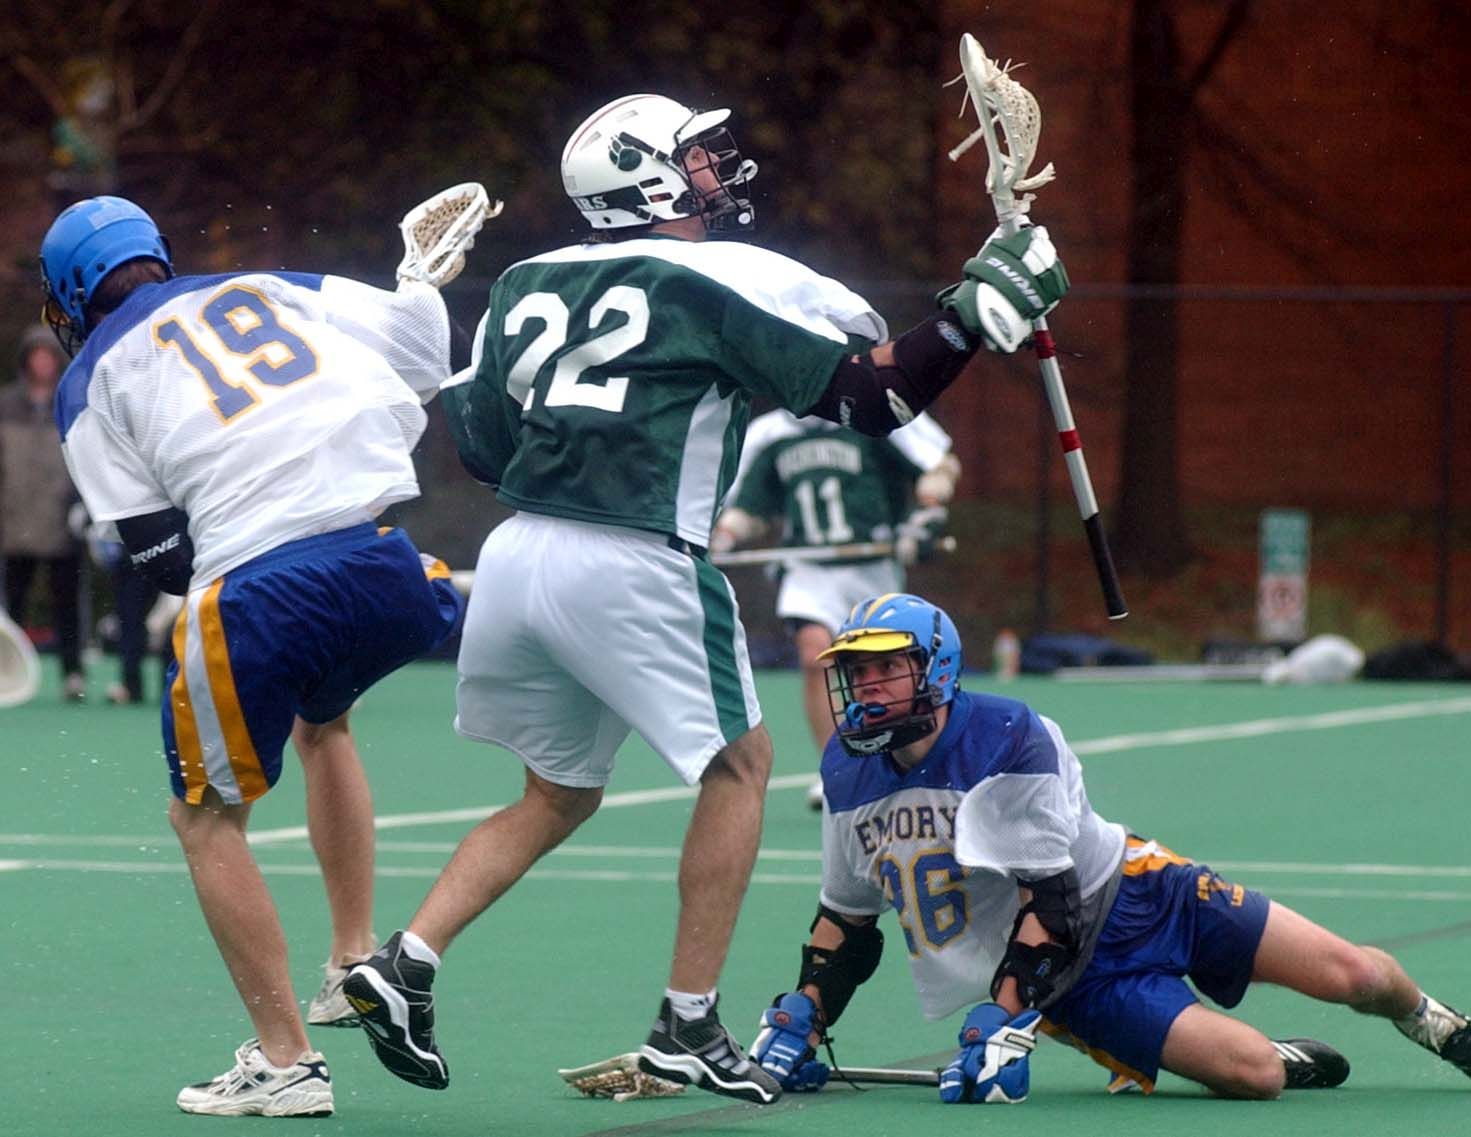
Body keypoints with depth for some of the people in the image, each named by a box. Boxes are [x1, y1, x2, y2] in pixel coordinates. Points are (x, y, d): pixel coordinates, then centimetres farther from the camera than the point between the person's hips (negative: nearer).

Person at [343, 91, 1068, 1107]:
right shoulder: (732, 282, -1)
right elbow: (876, 397, -3)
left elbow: (480, 444, 18)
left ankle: (405, 962, 7)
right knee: (741, 763, 13)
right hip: (632, 570, -6)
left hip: (514, 557, 6)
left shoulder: (529, 283, 14)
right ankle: (688, 1026, 8)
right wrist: (985, 305, 3)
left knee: (559, 794, 23)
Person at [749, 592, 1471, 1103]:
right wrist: (802, 1020, 0)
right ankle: (1291, 1063, 14)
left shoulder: (1011, 741, -21)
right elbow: (848, 913, 12)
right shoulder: (847, 772, -3)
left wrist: (1004, 1020, -30)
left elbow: (1049, 901, -23)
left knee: (1353, 975, -7)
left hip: (1132, 896, -2)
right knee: (1249, 1075, -22)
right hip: (1078, 982, 2)